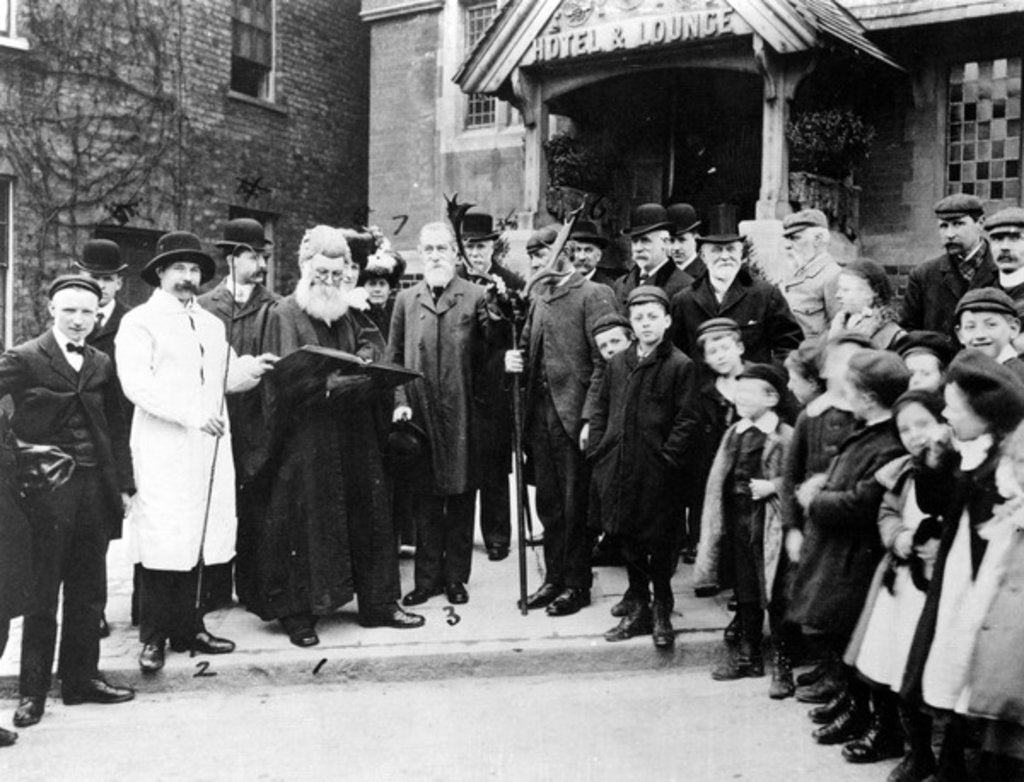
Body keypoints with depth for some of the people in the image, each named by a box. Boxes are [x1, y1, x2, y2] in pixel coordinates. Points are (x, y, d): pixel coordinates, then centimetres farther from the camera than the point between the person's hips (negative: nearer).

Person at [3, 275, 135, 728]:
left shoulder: (101, 364, 12)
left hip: (95, 487, 5)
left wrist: (123, 483, 10)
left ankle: (81, 678, 24)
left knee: (89, 593, 12)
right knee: (41, 594, 2)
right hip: (46, 486, -5)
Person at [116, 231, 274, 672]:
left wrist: (252, 369, -4)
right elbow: (136, 383, -13)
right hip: (163, 450, -6)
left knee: (199, 539, 6)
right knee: (162, 543, -6)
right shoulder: (140, 322, -1)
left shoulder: (212, 324, 20)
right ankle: (153, 638, 3)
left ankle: (189, 628, 15)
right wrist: (191, 415, -21)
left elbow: (228, 377, 18)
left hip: (209, 447, 6)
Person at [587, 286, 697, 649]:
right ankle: (638, 609, 26)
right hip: (616, 467, 5)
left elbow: (684, 420, -7)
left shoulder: (680, 366, -4)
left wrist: (667, 458, -13)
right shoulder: (617, 363, 11)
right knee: (628, 541, 13)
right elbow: (600, 411, 15)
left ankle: (662, 612, 17)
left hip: (656, 471, -5)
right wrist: (596, 451, 6)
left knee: (660, 543, 3)